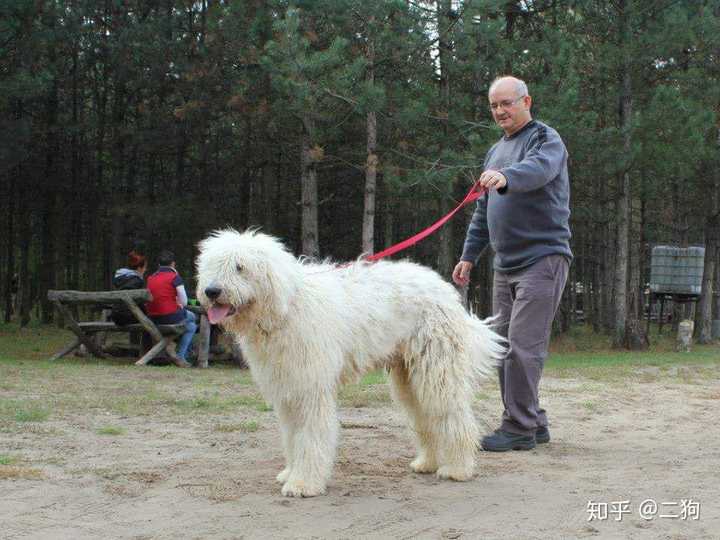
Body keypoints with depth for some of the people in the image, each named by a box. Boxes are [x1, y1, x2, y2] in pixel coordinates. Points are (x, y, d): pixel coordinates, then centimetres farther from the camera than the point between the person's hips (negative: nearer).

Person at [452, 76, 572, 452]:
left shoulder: (546, 139, -5)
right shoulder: (496, 151, 21)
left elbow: (539, 168, -30)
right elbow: (482, 211, 25)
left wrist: (504, 177, -49)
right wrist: (469, 255, 18)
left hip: (542, 258, -8)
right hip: (505, 264, 8)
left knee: (523, 345, -13)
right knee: (504, 346, 7)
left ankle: (519, 428, -8)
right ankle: (533, 423, 15)